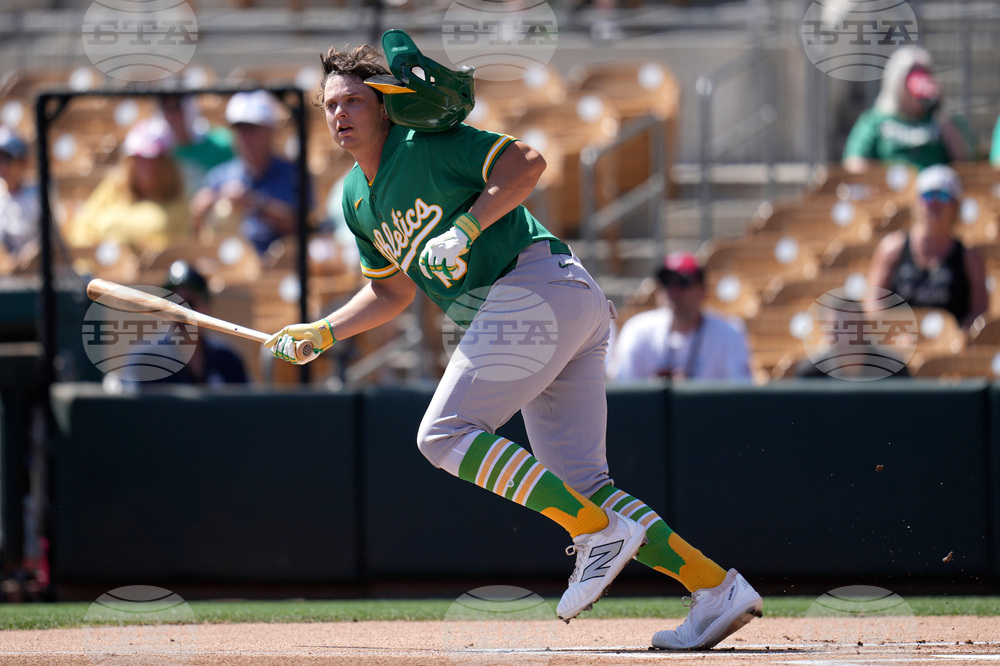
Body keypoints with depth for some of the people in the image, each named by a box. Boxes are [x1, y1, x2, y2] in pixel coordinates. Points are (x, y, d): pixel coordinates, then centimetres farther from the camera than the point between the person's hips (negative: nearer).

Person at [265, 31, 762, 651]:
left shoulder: (425, 143, -4)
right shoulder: (356, 198, 21)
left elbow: (526, 162, -13)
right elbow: (393, 289, 31)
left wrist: (465, 229, -20)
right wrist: (323, 332, 19)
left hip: (539, 286, -9)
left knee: (445, 434, -14)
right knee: (577, 483, 3)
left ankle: (600, 532, -20)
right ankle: (716, 588, -2)